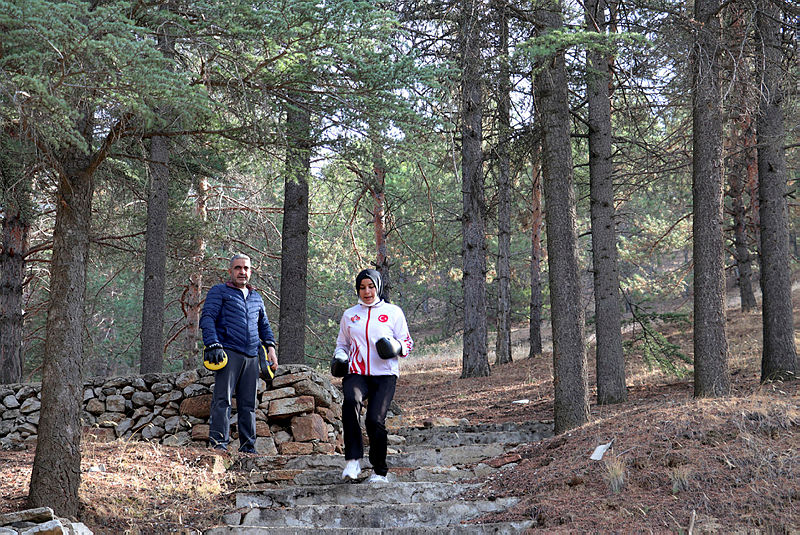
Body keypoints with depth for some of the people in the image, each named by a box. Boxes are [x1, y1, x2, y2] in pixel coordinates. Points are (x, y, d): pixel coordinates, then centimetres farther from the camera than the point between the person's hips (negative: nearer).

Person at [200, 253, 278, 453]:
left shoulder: (256, 298, 24)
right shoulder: (219, 292, 7)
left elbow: (264, 325, 33)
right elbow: (207, 318, -4)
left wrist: (270, 347, 18)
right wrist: (213, 345, -17)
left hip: (251, 356, 5)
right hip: (228, 352, -5)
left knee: (248, 403, 4)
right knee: (223, 399, -12)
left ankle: (248, 448, 8)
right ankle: (218, 444, -14)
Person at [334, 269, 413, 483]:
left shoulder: (393, 312, 10)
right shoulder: (349, 315, 19)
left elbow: (408, 343, 13)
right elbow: (342, 344, 29)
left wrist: (397, 347, -10)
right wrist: (340, 357, 6)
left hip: (384, 375, -2)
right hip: (356, 374, 2)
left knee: (375, 420, -17)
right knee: (350, 401, -32)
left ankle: (379, 471, 4)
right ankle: (353, 460, -30)